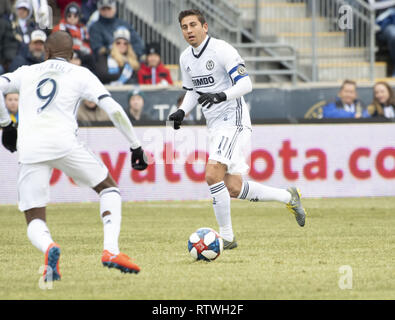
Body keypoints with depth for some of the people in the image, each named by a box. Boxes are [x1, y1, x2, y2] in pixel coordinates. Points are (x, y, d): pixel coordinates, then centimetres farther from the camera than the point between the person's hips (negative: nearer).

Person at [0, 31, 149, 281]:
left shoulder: (27, 72, 23)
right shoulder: (81, 75, 15)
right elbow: (113, 110, 6)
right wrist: (136, 146, 13)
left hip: (29, 150, 2)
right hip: (64, 143, -2)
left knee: (35, 220, 9)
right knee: (109, 188, 19)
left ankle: (48, 247, -28)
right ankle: (111, 250, -2)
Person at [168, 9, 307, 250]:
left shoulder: (222, 50, -13)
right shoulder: (186, 58, 11)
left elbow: (245, 84, -17)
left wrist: (221, 96, -33)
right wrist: (182, 111, 5)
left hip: (233, 121, -8)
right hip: (215, 126, 8)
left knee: (212, 175, -21)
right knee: (233, 189, 6)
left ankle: (226, 236, -11)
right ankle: (288, 197, 24)